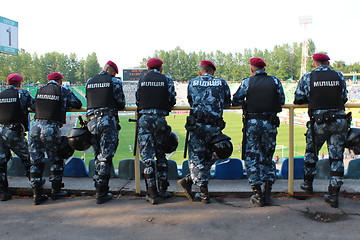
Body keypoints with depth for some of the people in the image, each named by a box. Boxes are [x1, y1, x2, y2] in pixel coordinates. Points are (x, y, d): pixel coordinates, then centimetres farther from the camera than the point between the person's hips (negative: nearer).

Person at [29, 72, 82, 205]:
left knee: (36, 162, 10)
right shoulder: (63, 91, 4)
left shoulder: (39, 90, 14)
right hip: (51, 129, -4)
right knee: (56, 161, 14)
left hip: (35, 127, 4)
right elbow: (78, 104, 8)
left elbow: (32, 106, 21)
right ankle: (56, 191, 22)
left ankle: (37, 194, 12)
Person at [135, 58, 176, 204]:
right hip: (160, 119, 0)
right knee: (161, 154, 15)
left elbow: (138, 101, 8)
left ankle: (152, 194, 0)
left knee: (147, 156, 1)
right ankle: (163, 189, 19)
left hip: (144, 119, 0)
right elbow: (172, 101, 2)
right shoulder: (167, 80, 5)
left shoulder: (141, 80, 9)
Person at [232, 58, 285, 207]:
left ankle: (258, 196, 4)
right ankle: (267, 194, 16)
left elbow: (235, 101, -2)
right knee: (268, 158, 14)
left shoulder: (247, 82, -2)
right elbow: (282, 101, 6)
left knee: (251, 158, 6)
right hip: (270, 124, 2)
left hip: (252, 123, -2)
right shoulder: (275, 81, 4)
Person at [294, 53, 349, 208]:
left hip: (319, 121, -1)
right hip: (340, 121, 2)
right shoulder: (339, 76, 7)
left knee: (311, 152, 21)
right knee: (336, 157, 7)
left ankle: (308, 183, 33)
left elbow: (298, 99, 2)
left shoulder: (308, 77, 1)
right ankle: (334, 195, 9)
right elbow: (344, 98, 12)